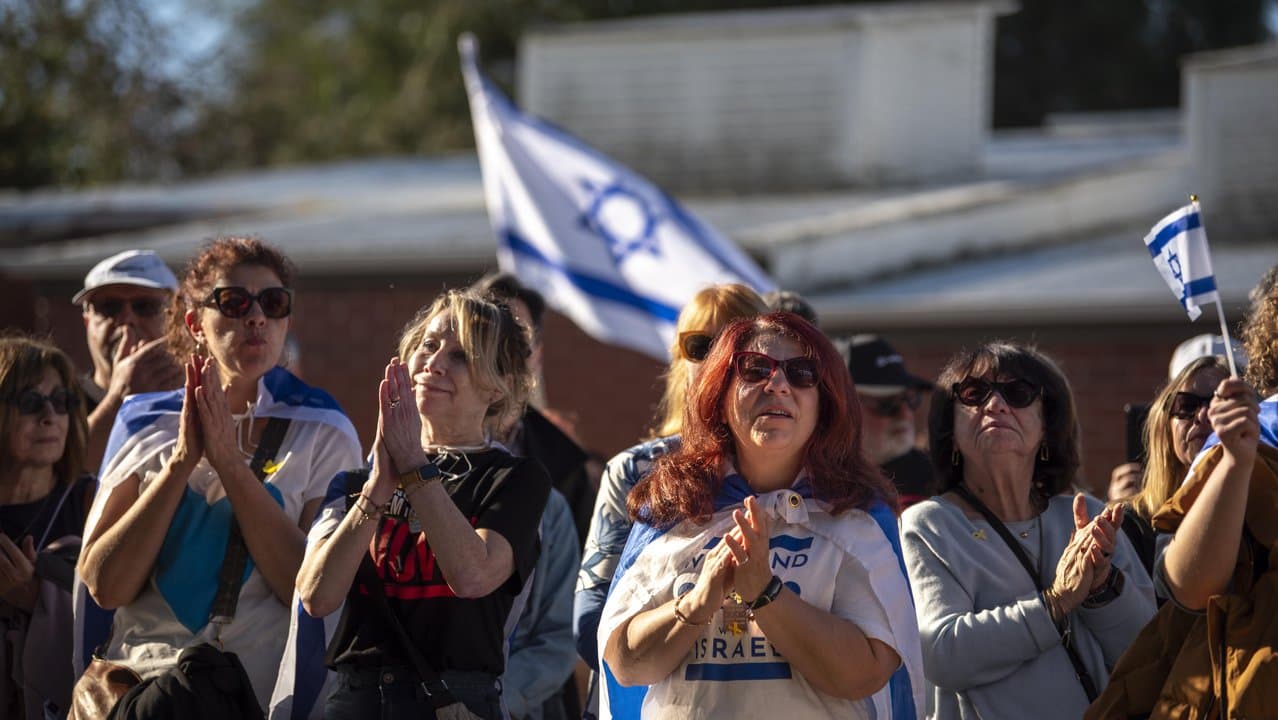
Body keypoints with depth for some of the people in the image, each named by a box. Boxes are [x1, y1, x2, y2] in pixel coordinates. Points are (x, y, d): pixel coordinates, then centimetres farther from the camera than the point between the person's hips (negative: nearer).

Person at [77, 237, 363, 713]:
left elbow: (314, 590, -7)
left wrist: (230, 463, -10)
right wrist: (182, 461, -5)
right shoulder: (146, 427, 12)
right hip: (140, 684, 1)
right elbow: (104, 586, 1)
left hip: (268, 690, -1)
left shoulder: (322, 434, 7)